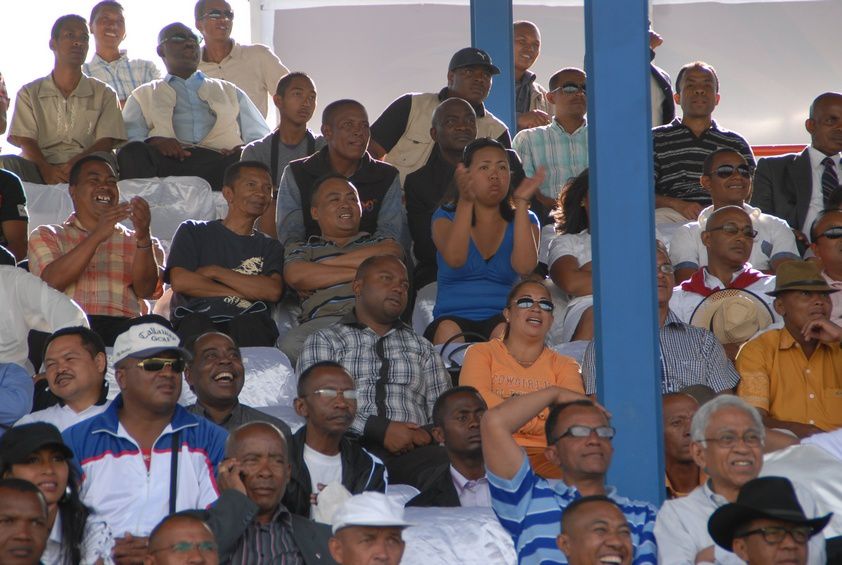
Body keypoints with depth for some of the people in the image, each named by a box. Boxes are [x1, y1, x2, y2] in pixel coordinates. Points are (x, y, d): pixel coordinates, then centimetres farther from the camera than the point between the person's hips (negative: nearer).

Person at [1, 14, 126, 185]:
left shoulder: (104, 94, 19)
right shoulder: (29, 93, 19)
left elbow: (107, 142, 4)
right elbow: (25, 142, 4)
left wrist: (75, 164, -20)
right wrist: (46, 170, -21)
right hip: (41, 169, 1)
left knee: (103, 159, -35)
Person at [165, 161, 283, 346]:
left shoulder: (270, 247, 27)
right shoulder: (193, 232, 23)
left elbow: (273, 291, 4)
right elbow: (180, 281, 3)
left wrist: (215, 272, 3)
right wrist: (245, 292, 3)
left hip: (249, 326, 1)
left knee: (250, 324, -36)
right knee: (195, 324, -38)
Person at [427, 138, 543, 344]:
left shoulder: (522, 219, 13)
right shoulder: (446, 217, 9)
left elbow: (524, 267, -10)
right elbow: (454, 259, -15)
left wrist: (521, 203, -11)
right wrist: (466, 201, -24)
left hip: (503, 317, 0)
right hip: (453, 317, 0)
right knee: (448, 330, -35)